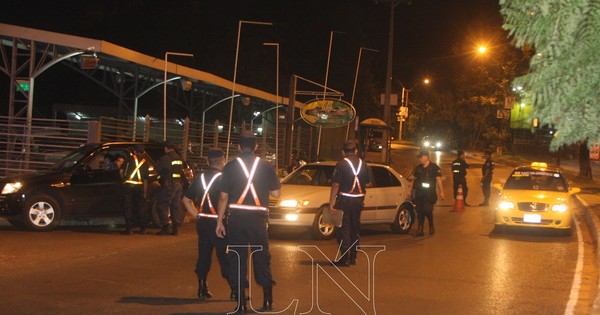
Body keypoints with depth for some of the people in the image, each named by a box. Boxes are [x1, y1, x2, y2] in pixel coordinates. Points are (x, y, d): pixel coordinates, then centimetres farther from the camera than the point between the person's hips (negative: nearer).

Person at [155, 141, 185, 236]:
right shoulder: (179, 158, 12)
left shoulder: (165, 158, -11)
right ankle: (175, 228, 9)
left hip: (168, 185, -7)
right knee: (176, 206, 10)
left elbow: (157, 170, -7)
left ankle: (165, 227, -7)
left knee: (162, 206, -1)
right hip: (178, 184, 7)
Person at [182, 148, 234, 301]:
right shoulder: (223, 178, -9)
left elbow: (186, 199, 13)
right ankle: (234, 290, 1)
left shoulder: (200, 178, 9)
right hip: (218, 223, -5)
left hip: (202, 222, 6)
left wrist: (197, 215, 12)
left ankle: (202, 289, 14)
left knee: (203, 256, 12)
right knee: (225, 257, -1)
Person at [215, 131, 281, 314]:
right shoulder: (266, 167, 1)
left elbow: (223, 196, -2)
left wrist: (219, 221, 5)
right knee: (261, 258, 13)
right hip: (258, 217, 1)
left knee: (237, 259, 6)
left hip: (236, 217, -1)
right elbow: (276, 194, 3)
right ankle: (268, 300, 16)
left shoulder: (230, 167, -2)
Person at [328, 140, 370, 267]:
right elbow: (368, 183, 10)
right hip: (359, 200, 5)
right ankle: (353, 257, 22)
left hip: (345, 200, -5)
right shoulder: (363, 164, 5)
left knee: (344, 229, -1)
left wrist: (331, 202, -12)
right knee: (355, 229, 15)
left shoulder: (341, 164, -10)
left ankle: (344, 258, -6)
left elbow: (335, 185, -14)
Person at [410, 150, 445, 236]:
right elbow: (414, 180, 20)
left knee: (427, 210, -14)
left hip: (429, 193, -5)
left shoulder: (434, 167, -2)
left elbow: (438, 180, -5)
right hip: (419, 193, 5)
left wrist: (441, 192, -11)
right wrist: (411, 190, 17)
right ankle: (420, 229, 9)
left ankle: (431, 226, 10)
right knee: (419, 212, 2)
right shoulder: (418, 168, 14)